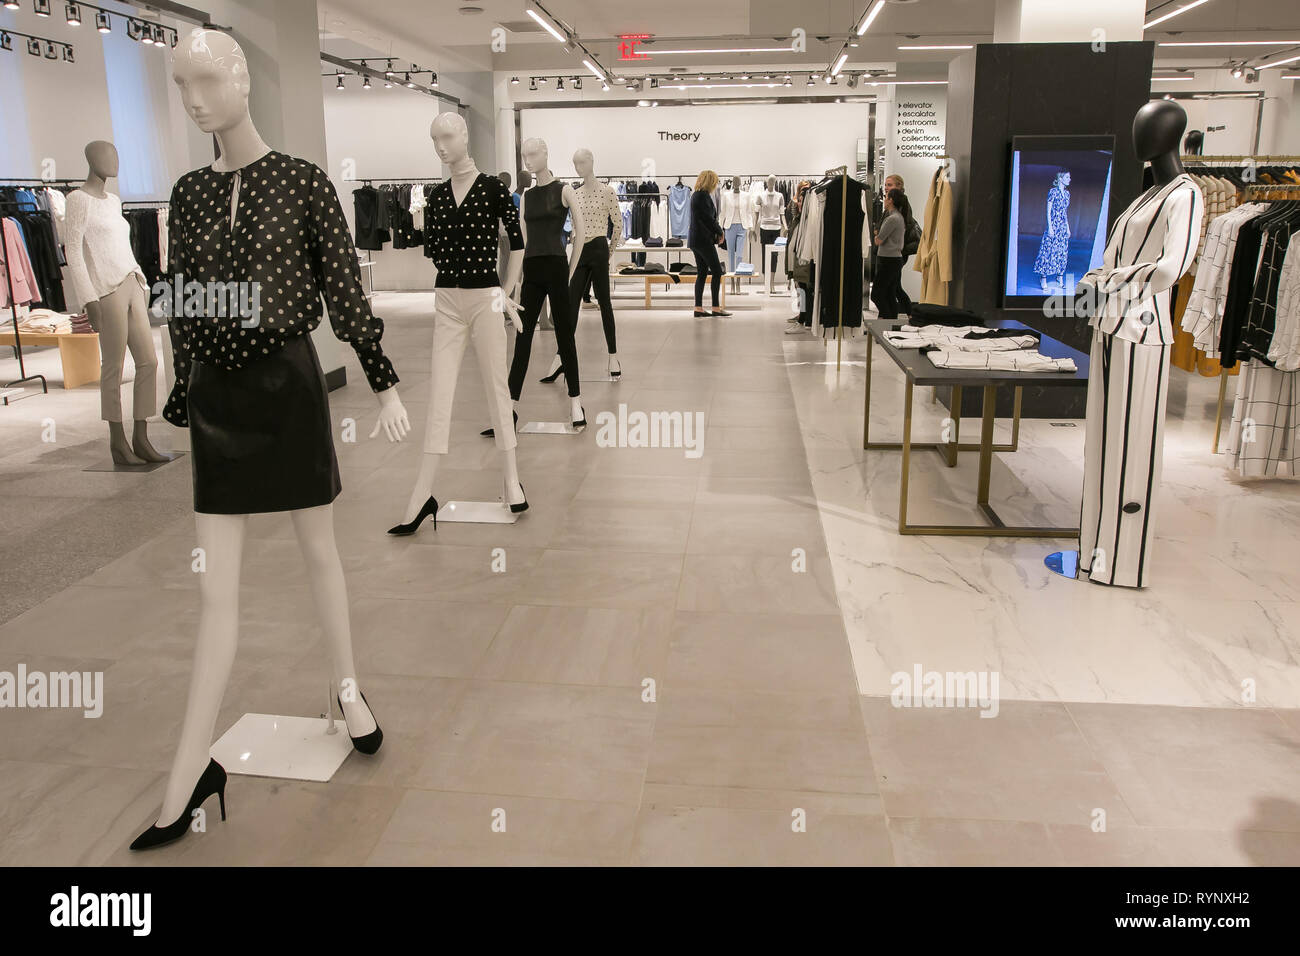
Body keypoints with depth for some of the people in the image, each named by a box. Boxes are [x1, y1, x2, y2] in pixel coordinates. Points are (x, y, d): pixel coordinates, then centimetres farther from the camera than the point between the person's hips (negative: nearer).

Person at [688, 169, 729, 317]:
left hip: (695, 240, 10)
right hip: (704, 240, -10)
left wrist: (718, 230, 7)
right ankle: (715, 308, -5)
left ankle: (698, 308, 8)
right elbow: (708, 218, -18)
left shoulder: (695, 194, 16)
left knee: (702, 273, 9)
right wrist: (720, 232, -4)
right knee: (717, 271, -5)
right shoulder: (703, 195, -14)